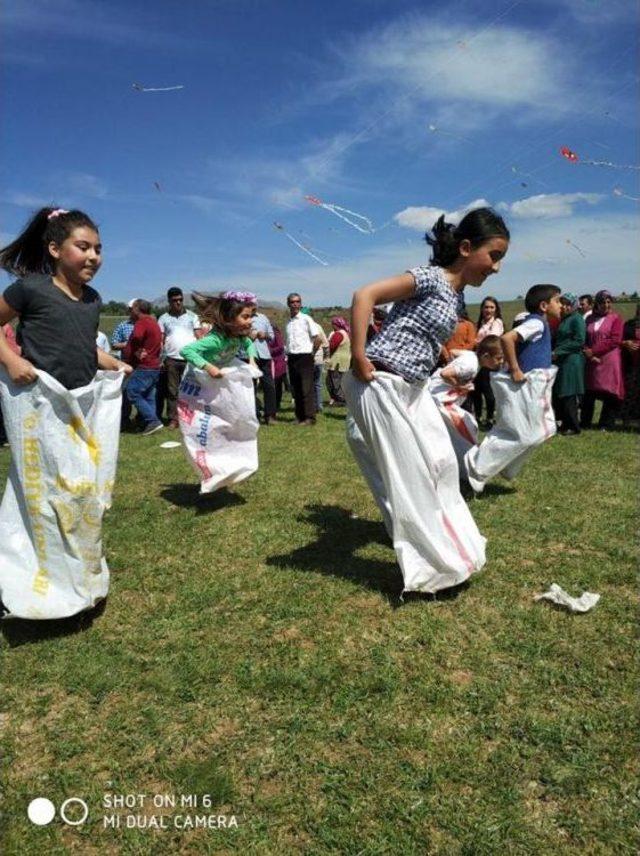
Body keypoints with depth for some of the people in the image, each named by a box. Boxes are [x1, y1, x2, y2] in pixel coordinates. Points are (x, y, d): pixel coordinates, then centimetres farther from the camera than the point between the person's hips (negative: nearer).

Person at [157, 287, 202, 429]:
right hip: (171, 359, 1)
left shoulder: (192, 316, 8)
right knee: (172, 390, 3)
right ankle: (173, 419, 8)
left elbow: (199, 337, 6)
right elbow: (160, 341, 8)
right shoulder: (163, 318, 9)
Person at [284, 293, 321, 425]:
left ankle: (310, 417, -7)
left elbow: (317, 339, -5)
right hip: (292, 358, 6)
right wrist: (287, 355, 9)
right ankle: (300, 417, 15)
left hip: (304, 357, -6)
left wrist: (312, 354, -2)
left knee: (307, 388, -8)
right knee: (295, 389, 8)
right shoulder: (288, 322, 13)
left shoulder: (306, 319, -3)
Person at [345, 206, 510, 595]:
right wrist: (358, 359, -23)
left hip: (414, 388, 9)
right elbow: (365, 295, -23)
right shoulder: (431, 278, -14)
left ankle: (449, 545, 31)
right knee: (408, 474, -2)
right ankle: (431, 564, 12)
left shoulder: (458, 297, 13)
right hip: (382, 385, -9)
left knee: (442, 462, 13)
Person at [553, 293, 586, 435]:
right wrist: (554, 351, 8)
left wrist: (558, 351, -15)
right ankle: (565, 423, 19)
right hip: (561, 361, 9)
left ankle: (573, 426, 4)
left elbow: (579, 341, -16)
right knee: (559, 394, 9)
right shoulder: (563, 319, 17)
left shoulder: (577, 319, -9)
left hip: (572, 361, -9)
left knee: (569, 395, -5)